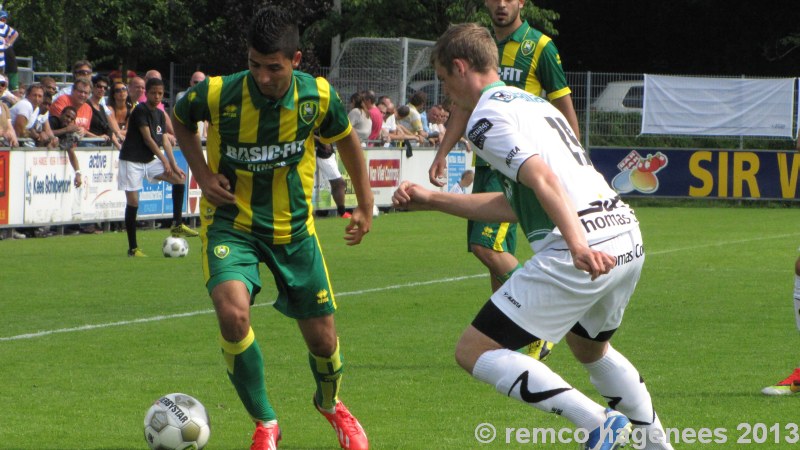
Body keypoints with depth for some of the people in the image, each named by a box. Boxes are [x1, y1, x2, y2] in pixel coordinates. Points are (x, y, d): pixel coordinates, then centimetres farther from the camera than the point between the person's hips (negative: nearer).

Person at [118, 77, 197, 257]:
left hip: (150, 161, 7)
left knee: (179, 179, -4)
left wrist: (174, 165, 1)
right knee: (132, 202, -8)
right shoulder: (140, 110, -13)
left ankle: (177, 225, 1)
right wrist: (164, 160, -14)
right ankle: (133, 248, -2)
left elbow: (164, 140, 9)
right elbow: (147, 138, -16)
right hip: (132, 161, -7)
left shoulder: (160, 114, 10)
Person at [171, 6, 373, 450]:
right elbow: (180, 118, 3)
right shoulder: (217, 95, -21)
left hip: (292, 226, 2)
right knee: (233, 312, -29)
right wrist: (202, 173, -9)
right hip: (231, 223, -2)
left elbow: (346, 139, 7)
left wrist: (365, 204, 10)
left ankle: (330, 405, 43)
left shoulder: (317, 96, -16)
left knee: (322, 338, 6)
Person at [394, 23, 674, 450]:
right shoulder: (533, 103, 26)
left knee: (473, 351, -3)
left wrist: (577, 242, -31)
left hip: (578, 254, -9)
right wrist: (430, 200, 33)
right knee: (589, 347, 35)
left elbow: (543, 179, -18)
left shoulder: (486, 116, -2)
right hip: (628, 240, 9)